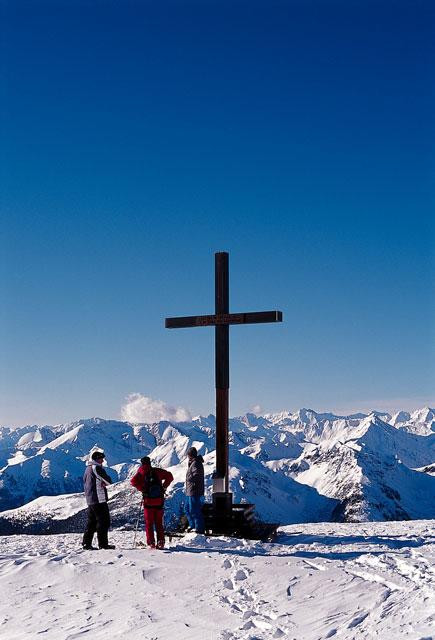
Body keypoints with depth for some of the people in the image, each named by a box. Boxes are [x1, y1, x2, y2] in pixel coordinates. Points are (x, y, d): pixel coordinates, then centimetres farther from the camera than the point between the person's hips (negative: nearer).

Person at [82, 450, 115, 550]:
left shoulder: (88, 469, 16)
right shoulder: (96, 468, -13)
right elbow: (108, 481, -13)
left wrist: (102, 482, 5)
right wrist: (104, 482, 8)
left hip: (90, 500, 9)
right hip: (99, 499, -9)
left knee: (91, 522, 13)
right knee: (103, 521, -4)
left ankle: (86, 543, 13)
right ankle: (103, 544, -5)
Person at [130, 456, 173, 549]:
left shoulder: (141, 473, -3)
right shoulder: (157, 471, 3)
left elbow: (133, 481, -18)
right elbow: (170, 476, 2)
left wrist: (141, 489, -7)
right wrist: (164, 487, 6)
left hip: (148, 501, -2)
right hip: (159, 501, 2)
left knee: (149, 523, 8)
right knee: (159, 523, 13)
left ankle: (151, 543, 1)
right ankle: (161, 542, 6)